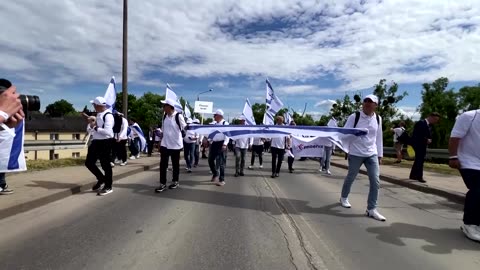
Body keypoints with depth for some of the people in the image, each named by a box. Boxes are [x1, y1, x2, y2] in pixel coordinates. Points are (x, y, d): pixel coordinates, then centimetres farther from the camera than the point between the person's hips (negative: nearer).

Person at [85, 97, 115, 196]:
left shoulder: (108, 116, -16)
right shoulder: (98, 115, 14)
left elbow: (108, 132, -27)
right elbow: (89, 130, 18)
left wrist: (96, 128, -16)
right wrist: (91, 125, -3)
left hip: (105, 143, -9)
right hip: (96, 142, 9)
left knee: (105, 165, 2)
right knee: (89, 163, 14)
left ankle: (108, 187, 18)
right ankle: (101, 179, 33)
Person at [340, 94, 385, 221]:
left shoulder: (378, 119, 5)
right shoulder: (354, 117, -10)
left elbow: (379, 137, 12)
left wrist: (380, 154, 14)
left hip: (372, 154, 4)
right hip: (355, 154, -4)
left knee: (375, 181, -3)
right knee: (350, 177, 12)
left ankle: (371, 209, 9)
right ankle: (344, 198, 38)